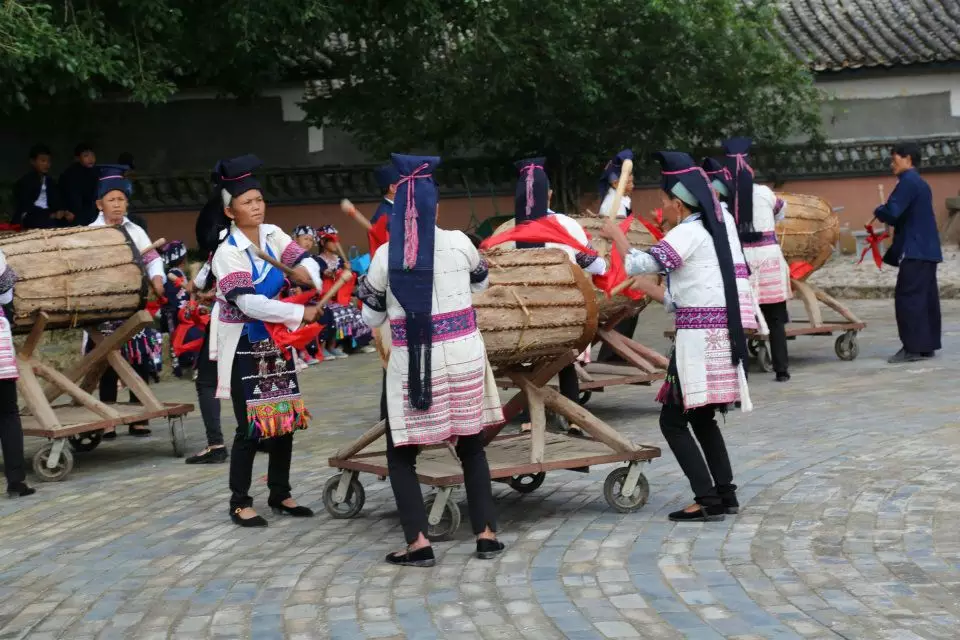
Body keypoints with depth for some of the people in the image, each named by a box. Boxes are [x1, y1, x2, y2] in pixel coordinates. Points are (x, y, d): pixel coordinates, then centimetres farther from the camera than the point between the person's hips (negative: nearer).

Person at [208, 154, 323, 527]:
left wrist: (306, 272, -25)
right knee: (252, 426, -5)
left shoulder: (272, 235, 1)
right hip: (243, 347, -6)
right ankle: (240, 502, 8)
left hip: (275, 342, 6)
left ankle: (280, 494, 24)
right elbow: (249, 303, -27)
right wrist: (301, 313, -27)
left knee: (286, 418, 10)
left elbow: (306, 262, 0)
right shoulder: (228, 253, -17)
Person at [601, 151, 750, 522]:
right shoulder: (714, 229, 17)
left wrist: (617, 236, -3)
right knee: (702, 419, 18)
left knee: (673, 421, -4)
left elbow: (640, 264, -18)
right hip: (722, 333, 9)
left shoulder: (688, 233, -11)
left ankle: (707, 500, -7)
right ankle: (725, 494, 17)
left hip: (698, 336, -9)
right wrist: (647, 288, 25)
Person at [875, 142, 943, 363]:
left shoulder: (908, 181, -12)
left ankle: (914, 347, -12)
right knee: (926, 298, 10)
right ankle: (927, 345, 13)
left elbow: (891, 212, -21)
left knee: (908, 298, -10)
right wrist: (887, 216, 11)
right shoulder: (920, 183, 20)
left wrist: (878, 211, 0)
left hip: (915, 251, -10)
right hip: (927, 249, 10)